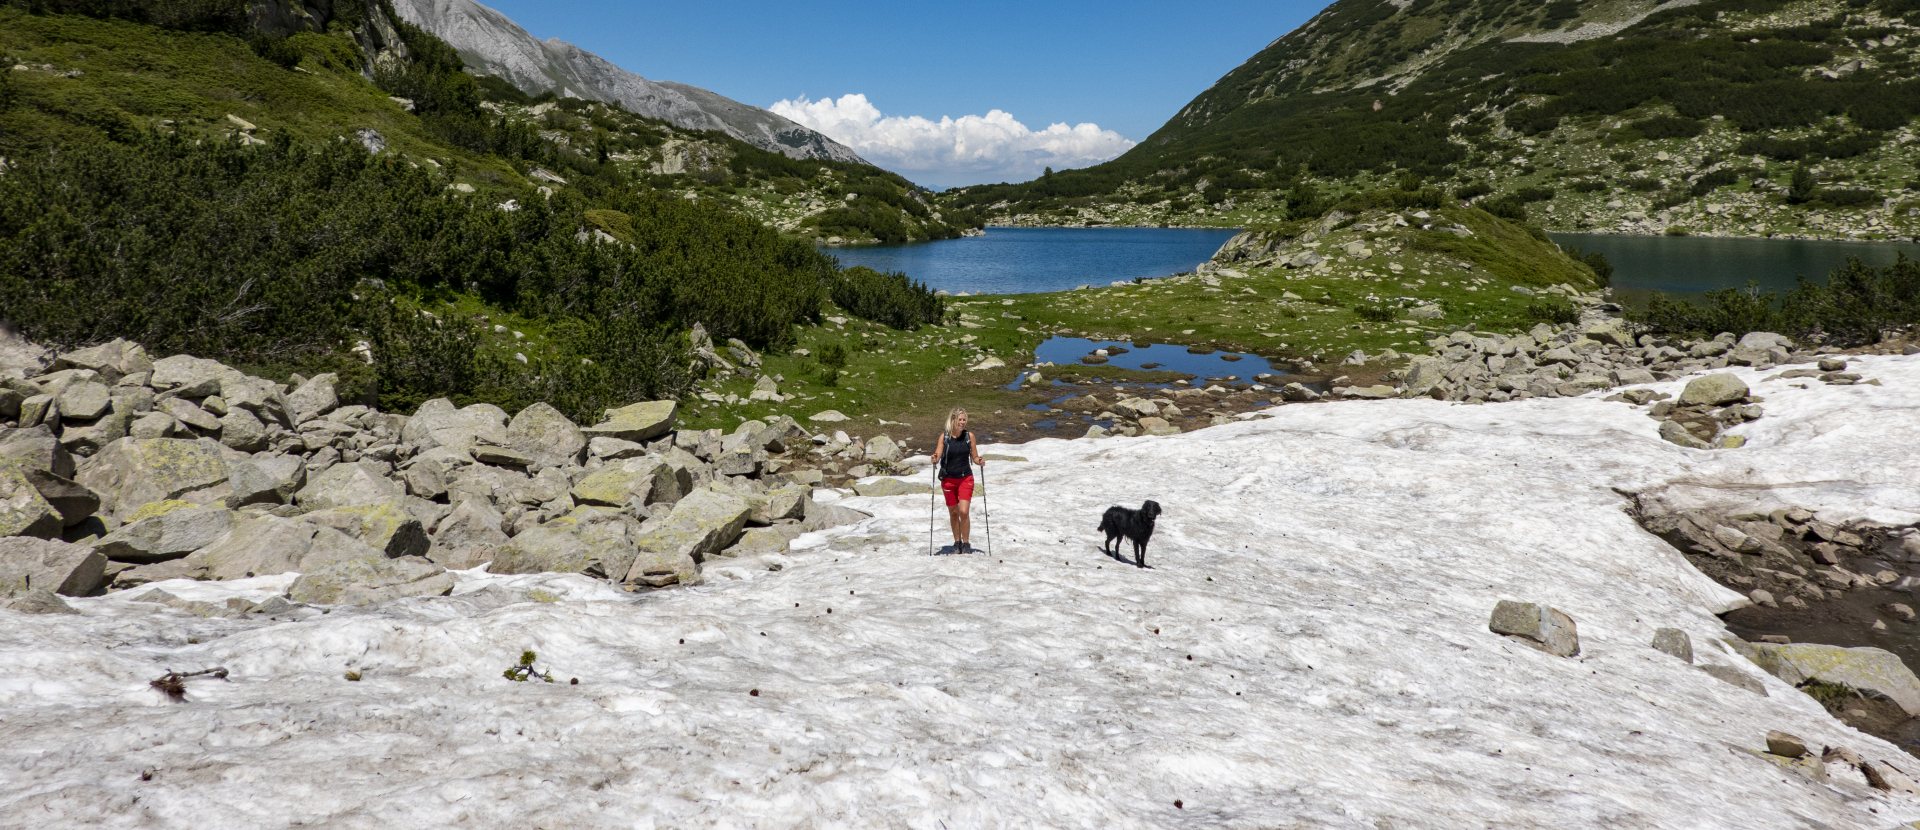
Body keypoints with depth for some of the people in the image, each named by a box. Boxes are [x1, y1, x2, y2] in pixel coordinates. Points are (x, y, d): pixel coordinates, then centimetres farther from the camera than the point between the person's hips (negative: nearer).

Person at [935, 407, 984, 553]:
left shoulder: (969, 436, -3)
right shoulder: (944, 437, -5)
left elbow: (974, 457, 4)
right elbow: (938, 456, -3)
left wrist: (980, 462, -17)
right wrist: (935, 459, -25)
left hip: (965, 478, -1)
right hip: (948, 479, 1)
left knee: (964, 511, -12)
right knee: (953, 513, 10)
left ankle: (966, 543, 3)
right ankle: (957, 543, 25)